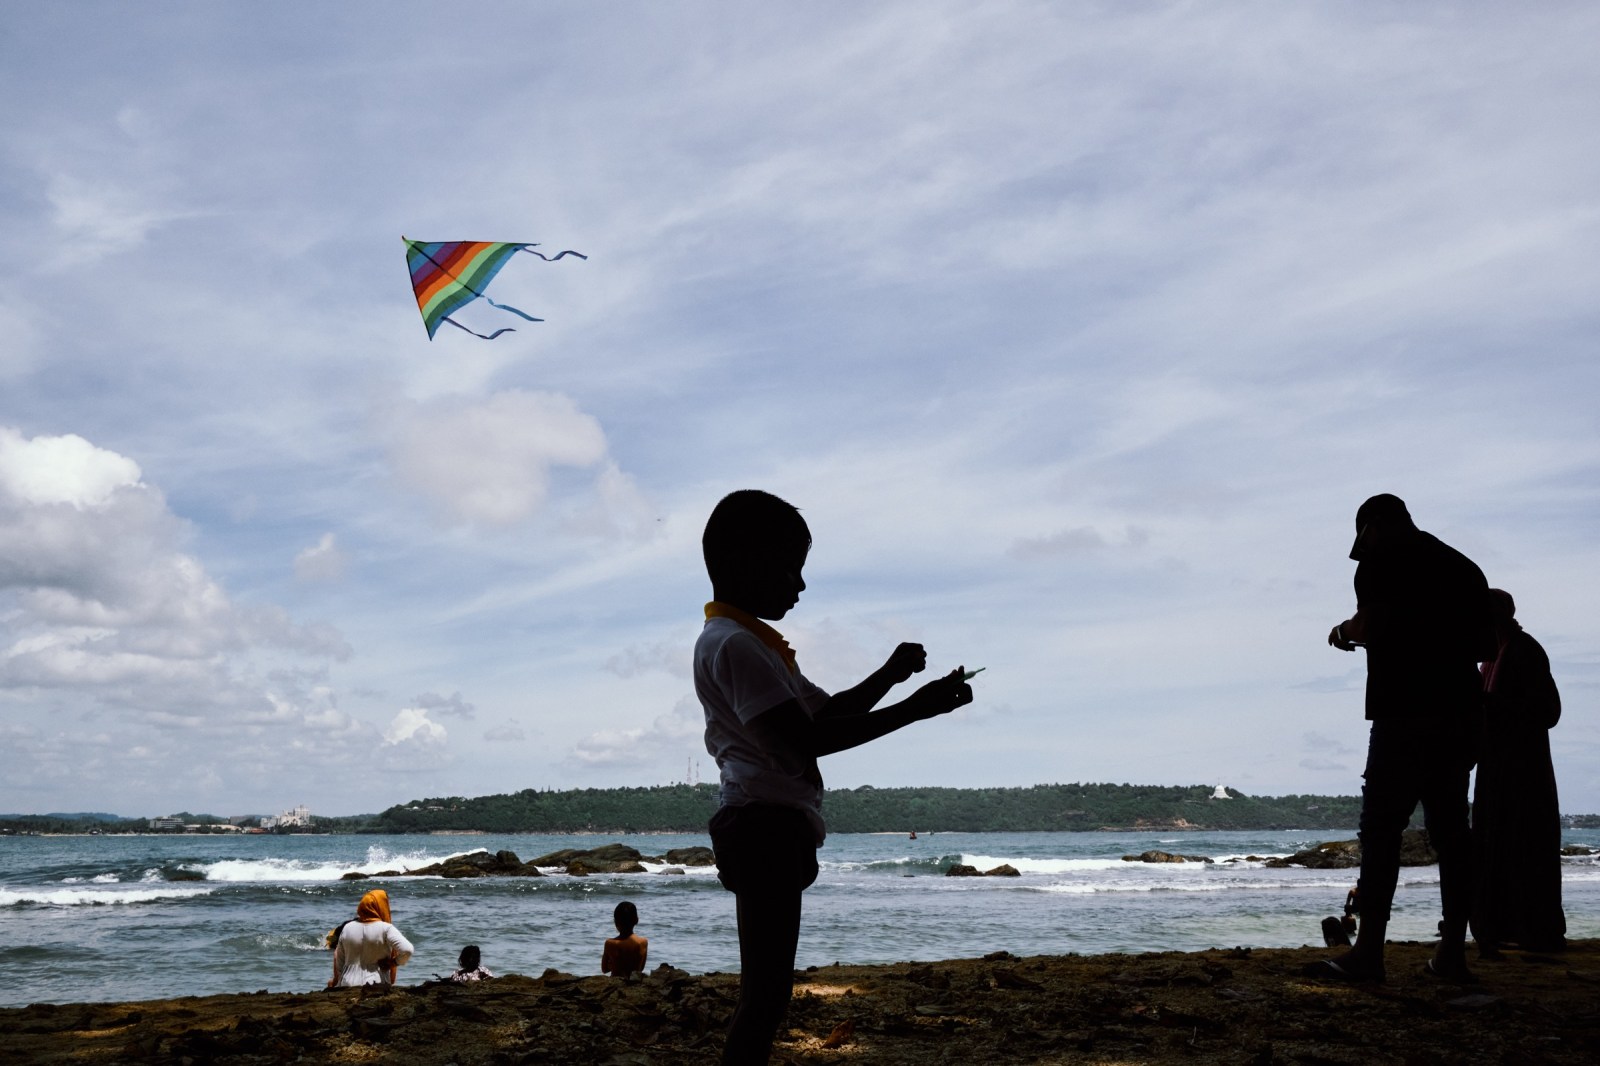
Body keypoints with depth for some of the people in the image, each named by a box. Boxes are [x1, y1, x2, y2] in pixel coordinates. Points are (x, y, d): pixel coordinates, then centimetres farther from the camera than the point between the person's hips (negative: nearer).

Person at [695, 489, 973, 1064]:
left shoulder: (754, 641, 21)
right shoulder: (733, 643, -13)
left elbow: (826, 713, 26)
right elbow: (804, 740, -20)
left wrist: (889, 675, 10)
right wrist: (912, 709, -19)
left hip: (778, 827, 11)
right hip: (765, 825, -11)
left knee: (767, 988, 13)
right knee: (767, 989, -12)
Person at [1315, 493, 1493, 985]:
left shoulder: (1382, 561, -2)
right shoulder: (1463, 567, 18)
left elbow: (1372, 626, -14)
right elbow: (1485, 647, 20)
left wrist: (1345, 631, 6)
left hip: (1405, 713, -7)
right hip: (1462, 713, 7)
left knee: (1381, 829, -8)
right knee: (1450, 830, 8)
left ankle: (1368, 950, -13)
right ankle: (1452, 952, 9)